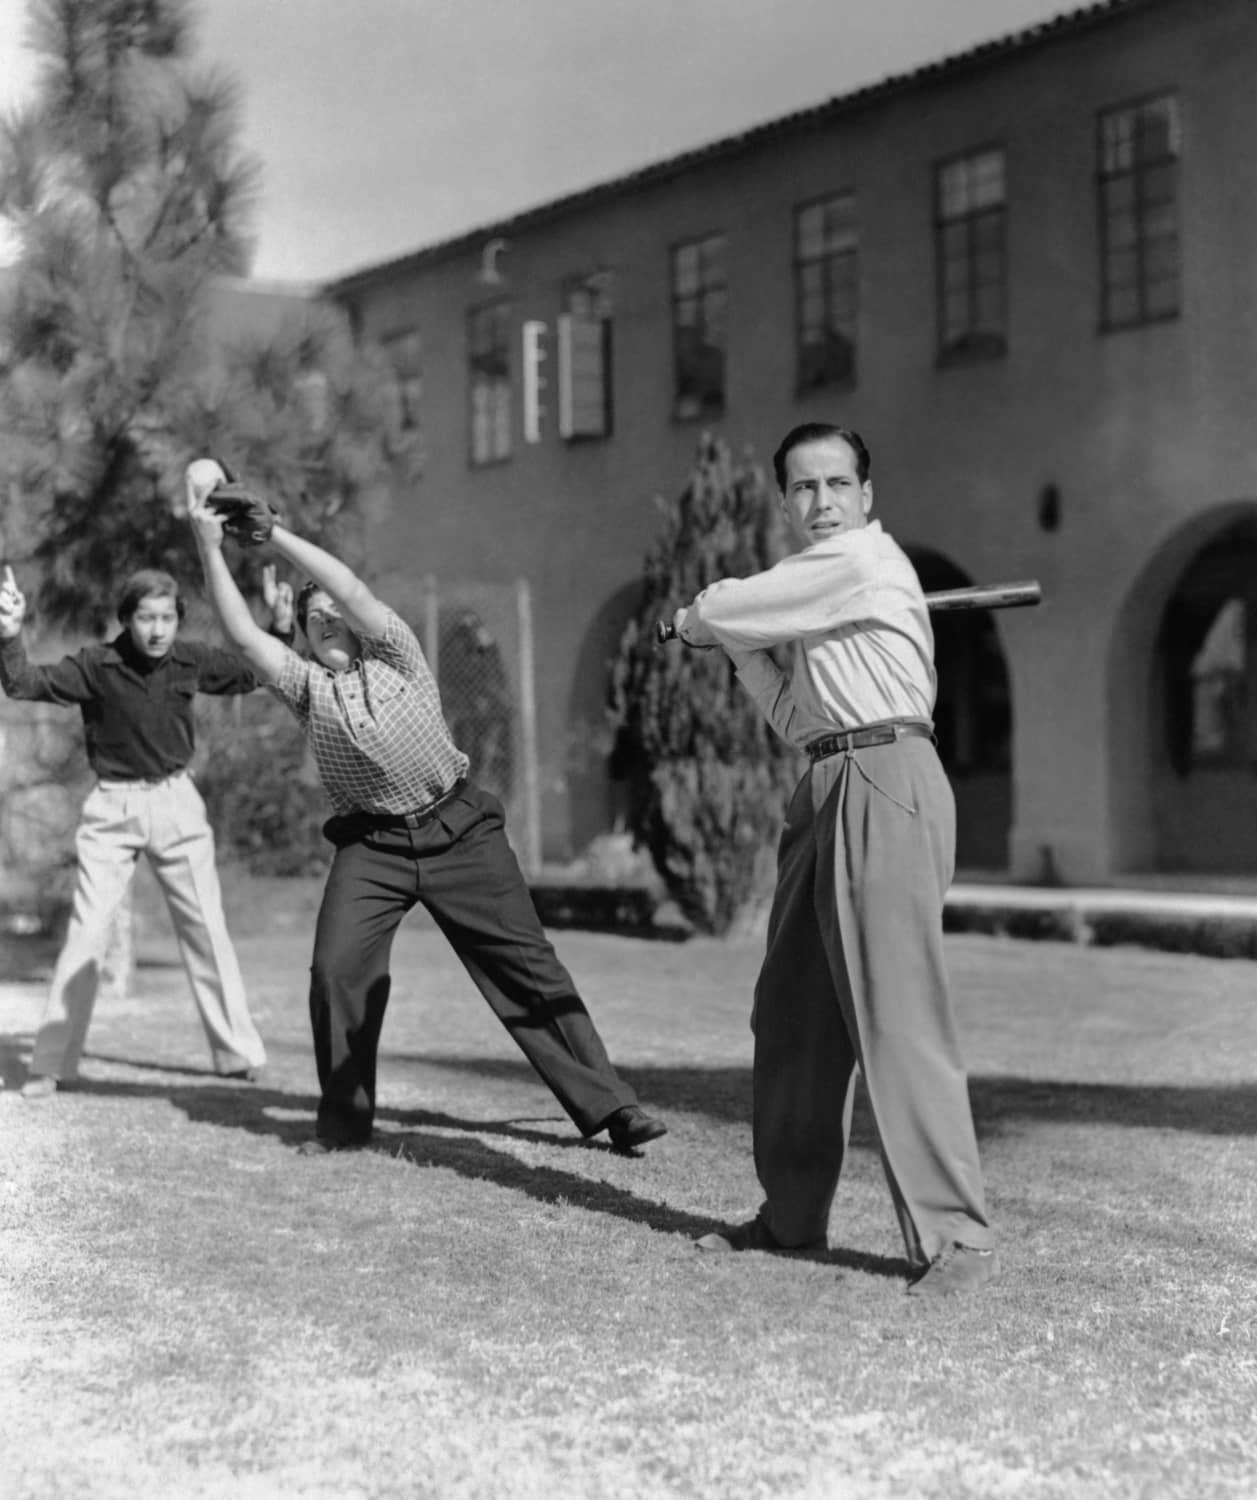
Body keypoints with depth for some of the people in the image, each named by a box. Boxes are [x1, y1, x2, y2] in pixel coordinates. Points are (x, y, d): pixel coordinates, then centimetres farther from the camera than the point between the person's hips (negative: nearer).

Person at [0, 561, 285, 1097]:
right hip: (112, 810, -2)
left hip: (175, 803, 2)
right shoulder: (96, 665, -12)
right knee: (86, 933, -5)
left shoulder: (192, 660, -4)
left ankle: (237, 1054, 18)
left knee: (207, 929, 6)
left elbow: (255, 675, 9)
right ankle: (50, 1064, 5)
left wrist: (279, 629, -7)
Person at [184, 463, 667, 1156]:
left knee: (526, 964, -3)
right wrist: (210, 546, -11)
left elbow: (352, 589, -9)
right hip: (370, 846, 2)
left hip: (458, 831, -1)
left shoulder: (395, 657, 5)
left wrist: (275, 534, -9)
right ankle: (344, 1118, 4)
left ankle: (607, 1105, -1)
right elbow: (243, 631, -4)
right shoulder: (305, 685, 9)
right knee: (337, 968, -14)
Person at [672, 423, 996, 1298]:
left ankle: (955, 1238, -10)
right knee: (792, 1014, 12)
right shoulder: (822, 588, 23)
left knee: (897, 1015, -13)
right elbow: (797, 719, 24)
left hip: (886, 782, -10)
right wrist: (744, 651, 15)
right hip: (829, 793, 10)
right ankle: (793, 1216, 24)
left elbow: (717, 610, -2)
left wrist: (694, 622, 19)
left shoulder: (860, 561, -6)